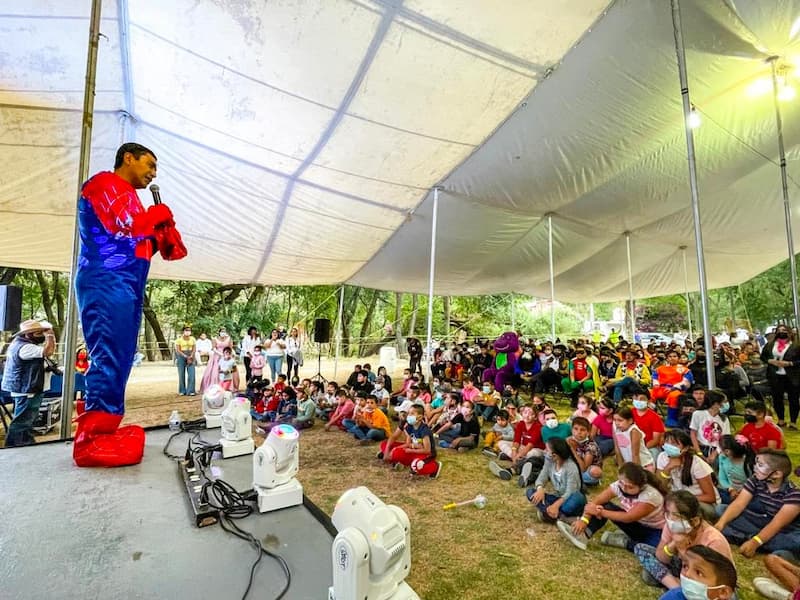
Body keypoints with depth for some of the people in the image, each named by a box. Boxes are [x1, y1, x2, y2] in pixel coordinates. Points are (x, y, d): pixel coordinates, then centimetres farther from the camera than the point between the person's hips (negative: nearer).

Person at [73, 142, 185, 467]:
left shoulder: (125, 196, 27)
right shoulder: (106, 183, 0)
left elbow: (137, 243, 24)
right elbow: (124, 227, -17)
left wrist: (159, 229, 8)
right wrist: (158, 215, -1)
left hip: (124, 285, 10)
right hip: (107, 282, -10)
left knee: (119, 360, 7)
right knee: (109, 358, -13)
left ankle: (105, 431, 13)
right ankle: (92, 440, -11)